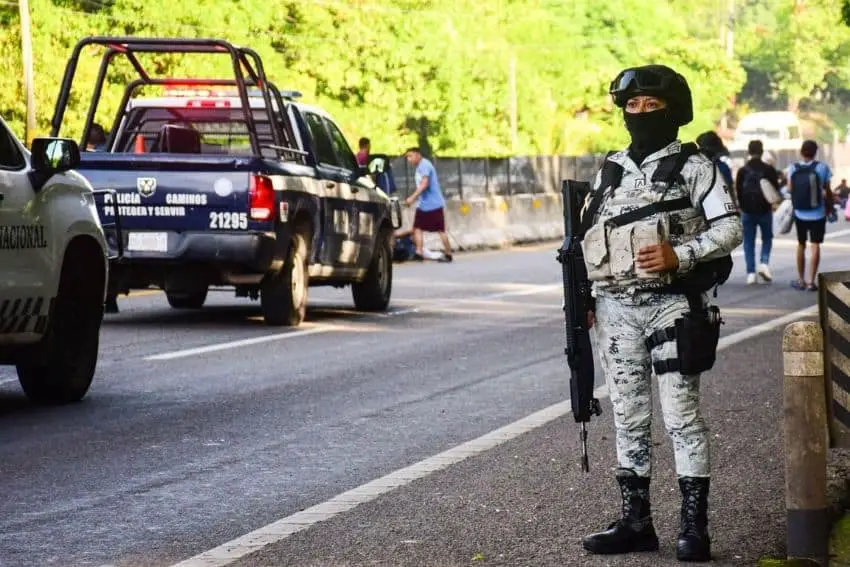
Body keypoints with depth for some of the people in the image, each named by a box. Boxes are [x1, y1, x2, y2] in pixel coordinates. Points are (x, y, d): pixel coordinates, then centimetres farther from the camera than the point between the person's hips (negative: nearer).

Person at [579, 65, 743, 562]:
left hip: (673, 305, -5)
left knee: (682, 414, -6)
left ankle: (694, 527, -3)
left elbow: (730, 228, -8)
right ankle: (636, 523, 14)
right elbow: (588, 237, 19)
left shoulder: (693, 166, -1)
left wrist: (680, 256, -21)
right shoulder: (611, 169, 14)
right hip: (616, 308, 5)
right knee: (629, 417, 8)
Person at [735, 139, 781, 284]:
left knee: (749, 242, 6)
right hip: (765, 210, 0)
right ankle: (764, 262, -5)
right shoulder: (769, 170, -6)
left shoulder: (742, 171, -3)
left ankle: (751, 273, 0)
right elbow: (776, 190, -2)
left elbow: (738, 192, 1)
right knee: (767, 238, 16)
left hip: (747, 211, 0)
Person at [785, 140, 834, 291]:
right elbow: (827, 191, -6)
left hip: (800, 214, 2)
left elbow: (790, 189, -5)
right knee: (815, 245, 2)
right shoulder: (822, 168, -9)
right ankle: (811, 281, -4)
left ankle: (801, 280, 22)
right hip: (818, 214, -2)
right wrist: (830, 206, 10)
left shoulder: (792, 168, -5)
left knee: (801, 244, 17)